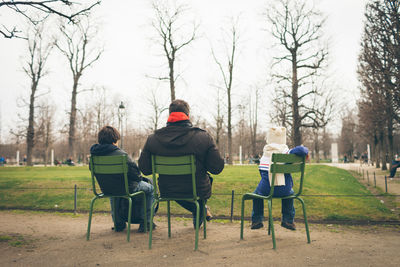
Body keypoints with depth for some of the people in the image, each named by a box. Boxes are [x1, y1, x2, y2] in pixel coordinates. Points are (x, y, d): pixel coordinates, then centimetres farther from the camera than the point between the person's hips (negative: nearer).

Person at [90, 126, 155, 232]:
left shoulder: (95, 154, -6)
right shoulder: (120, 154, -26)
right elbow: (134, 171, -20)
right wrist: (139, 178, 3)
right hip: (128, 188, -6)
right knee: (151, 188, 20)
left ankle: (118, 223, 40)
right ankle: (145, 222, 17)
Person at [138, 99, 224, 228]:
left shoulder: (152, 139, -10)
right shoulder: (204, 137, -16)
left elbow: (144, 169, -3)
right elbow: (217, 168, -13)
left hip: (167, 192, 2)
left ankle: (197, 211, 48)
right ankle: (198, 217, 48)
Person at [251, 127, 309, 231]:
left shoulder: (265, 153, 0)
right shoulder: (287, 153, -7)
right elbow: (300, 150, -25)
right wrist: (306, 151, -2)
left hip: (267, 189, 0)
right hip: (284, 191, 0)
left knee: (257, 193, 35)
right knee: (290, 192, 38)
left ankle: (257, 220, 38)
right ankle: (288, 220, 38)